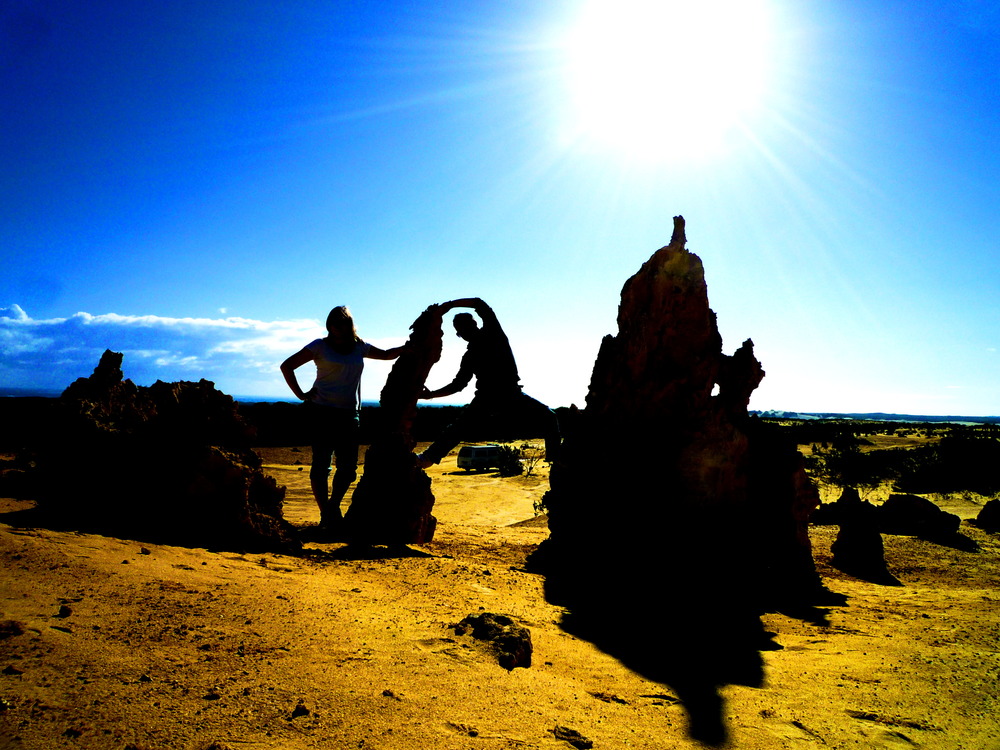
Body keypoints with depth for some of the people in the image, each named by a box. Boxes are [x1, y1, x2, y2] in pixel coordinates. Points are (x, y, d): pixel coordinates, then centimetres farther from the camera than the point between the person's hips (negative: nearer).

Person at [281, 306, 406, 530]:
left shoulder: (359, 348, 13)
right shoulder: (320, 346, 1)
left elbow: (387, 354, 27)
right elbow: (287, 366, 3)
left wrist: (409, 347, 11)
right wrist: (301, 394, -4)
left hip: (348, 414, 4)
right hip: (322, 411, -4)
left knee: (348, 466, 2)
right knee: (321, 464, -4)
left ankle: (333, 508, 20)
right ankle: (326, 515, 5)